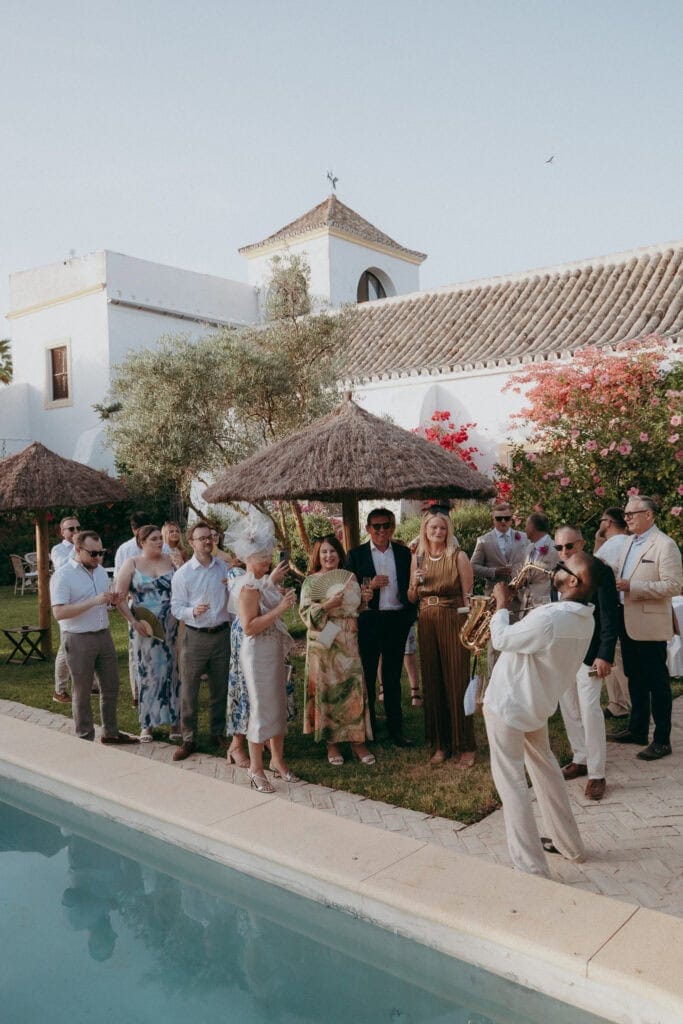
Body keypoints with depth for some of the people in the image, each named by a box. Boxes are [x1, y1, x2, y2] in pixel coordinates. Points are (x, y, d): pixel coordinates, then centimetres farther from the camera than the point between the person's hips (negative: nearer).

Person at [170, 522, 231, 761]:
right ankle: (189, 739, 14)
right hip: (195, 636, -3)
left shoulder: (225, 569, 6)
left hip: (222, 633, 3)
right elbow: (176, 607, -5)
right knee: (189, 690, 2)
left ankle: (218, 733, 28)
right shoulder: (182, 573, -3)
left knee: (220, 688, 13)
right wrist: (193, 611, -23)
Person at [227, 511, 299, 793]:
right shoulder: (248, 586, -18)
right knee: (262, 710, 1)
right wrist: (281, 608, -24)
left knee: (278, 706, 16)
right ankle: (255, 767, 16)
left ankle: (277, 760, 30)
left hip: (274, 650, 9)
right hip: (258, 652, -9)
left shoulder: (263, 581, 9)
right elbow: (249, 627, -25)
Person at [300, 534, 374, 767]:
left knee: (353, 686, -1)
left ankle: (357, 740, 8)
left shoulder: (350, 578, 11)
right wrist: (327, 604, -20)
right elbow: (305, 612, -6)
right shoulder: (311, 581, 1)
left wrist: (365, 599, -2)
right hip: (323, 642, -3)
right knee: (326, 688, 0)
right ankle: (331, 743, 11)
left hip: (348, 641, 3)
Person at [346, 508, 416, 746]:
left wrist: (411, 616, 1)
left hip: (397, 620, 2)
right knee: (367, 676, 7)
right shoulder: (356, 555, 0)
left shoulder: (404, 553, 6)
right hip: (368, 621, -2)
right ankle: (368, 727, 20)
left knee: (393, 677, 11)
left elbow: (410, 586, 9)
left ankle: (395, 729, 18)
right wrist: (369, 586, -17)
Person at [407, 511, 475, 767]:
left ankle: (466, 746, 10)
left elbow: (468, 596, -4)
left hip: (453, 621, -4)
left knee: (457, 682, -1)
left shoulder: (458, 556, -3)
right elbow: (412, 598, 15)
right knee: (432, 683, 8)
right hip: (426, 623, 4)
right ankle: (440, 744, 19)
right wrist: (415, 584, -6)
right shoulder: (417, 558, 9)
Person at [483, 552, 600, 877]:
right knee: (544, 767, 26)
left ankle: (531, 868, 5)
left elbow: (501, 640, -18)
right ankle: (568, 844, 37)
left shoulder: (549, 620, -33)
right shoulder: (584, 619, -3)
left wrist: (502, 603, -5)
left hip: (507, 705, -9)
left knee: (510, 781, 1)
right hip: (537, 704, 9)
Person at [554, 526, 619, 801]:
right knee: (568, 709, 12)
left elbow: (610, 617, -12)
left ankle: (597, 774, 1)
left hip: (589, 652, -6)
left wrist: (605, 655, -17)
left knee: (589, 709, -10)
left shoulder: (600, 571, -11)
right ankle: (580, 759, 28)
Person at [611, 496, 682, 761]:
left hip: (650, 625, -8)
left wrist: (632, 586, -24)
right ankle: (637, 730, 30)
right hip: (628, 622, 8)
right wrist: (615, 583, 1)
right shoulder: (631, 543, 14)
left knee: (656, 682, 1)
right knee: (635, 679, 17)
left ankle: (662, 740, 10)